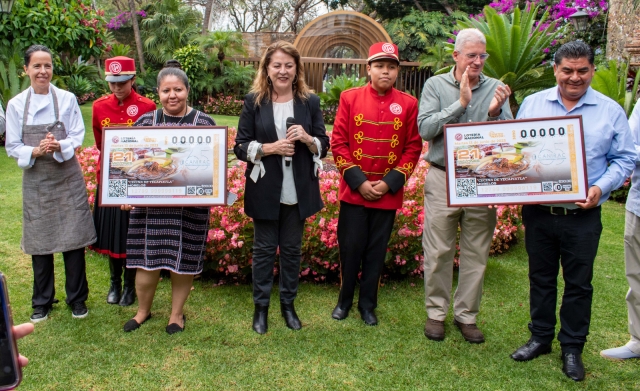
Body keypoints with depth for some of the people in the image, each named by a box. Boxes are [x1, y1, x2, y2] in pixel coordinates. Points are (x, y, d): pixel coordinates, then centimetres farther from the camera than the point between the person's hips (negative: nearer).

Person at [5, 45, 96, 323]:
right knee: (40, 242, 8)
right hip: (36, 180, 1)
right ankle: (42, 301, 25)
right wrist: (35, 151, -19)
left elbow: (77, 137, -3)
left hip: (68, 177, -1)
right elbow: (13, 147, 0)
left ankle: (77, 298, 19)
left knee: (73, 240, 2)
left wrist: (59, 146, -23)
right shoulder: (16, 105, 0)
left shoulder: (67, 99, -1)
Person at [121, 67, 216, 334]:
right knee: (147, 259, 8)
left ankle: (177, 313, 29)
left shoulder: (204, 123, 0)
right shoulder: (145, 121, 5)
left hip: (190, 205, -1)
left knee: (183, 260, 9)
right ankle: (143, 310, 32)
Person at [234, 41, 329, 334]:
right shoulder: (253, 101, -1)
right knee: (264, 249, 8)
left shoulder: (310, 102, 3)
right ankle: (260, 307, 24)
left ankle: (288, 304, 29)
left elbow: (324, 146, 5)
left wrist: (307, 138, -16)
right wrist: (269, 148, -18)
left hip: (299, 191, 2)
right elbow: (240, 146, -2)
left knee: (292, 248, 12)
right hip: (264, 190, -1)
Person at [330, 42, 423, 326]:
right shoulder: (349, 98, -1)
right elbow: (338, 143, -3)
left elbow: (413, 148, -1)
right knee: (350, 248, 7)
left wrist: (390, 183, -10)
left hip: (388, 194, 1)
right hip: (353, 191, -1)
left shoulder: (409, 104, 0)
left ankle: (367, 304, 26)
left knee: (377, 251, 10)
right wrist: (359, 182, -10)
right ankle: (344, 300, 26)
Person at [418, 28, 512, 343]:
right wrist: (461, 103, -15)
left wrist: (495, 113, -21)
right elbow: (425, 129, -10)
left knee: (476, 254, 9)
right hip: (443, 179, -1)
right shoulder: (436, 85, 1)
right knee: (438, 252, 5)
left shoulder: (496, 89, 4)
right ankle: (436, 312, 22)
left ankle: (466, 314, 24)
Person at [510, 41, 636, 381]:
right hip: (537, 211, 2)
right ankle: (540, 337, 32)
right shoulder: (532, 104, 4)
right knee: (540, 278, 15)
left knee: (578, 283, 9)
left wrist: (601, 188, -13)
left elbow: (623, 159, 3)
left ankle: (572, 348, 26)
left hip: (583, 216, -1)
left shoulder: (611, 111, 0)